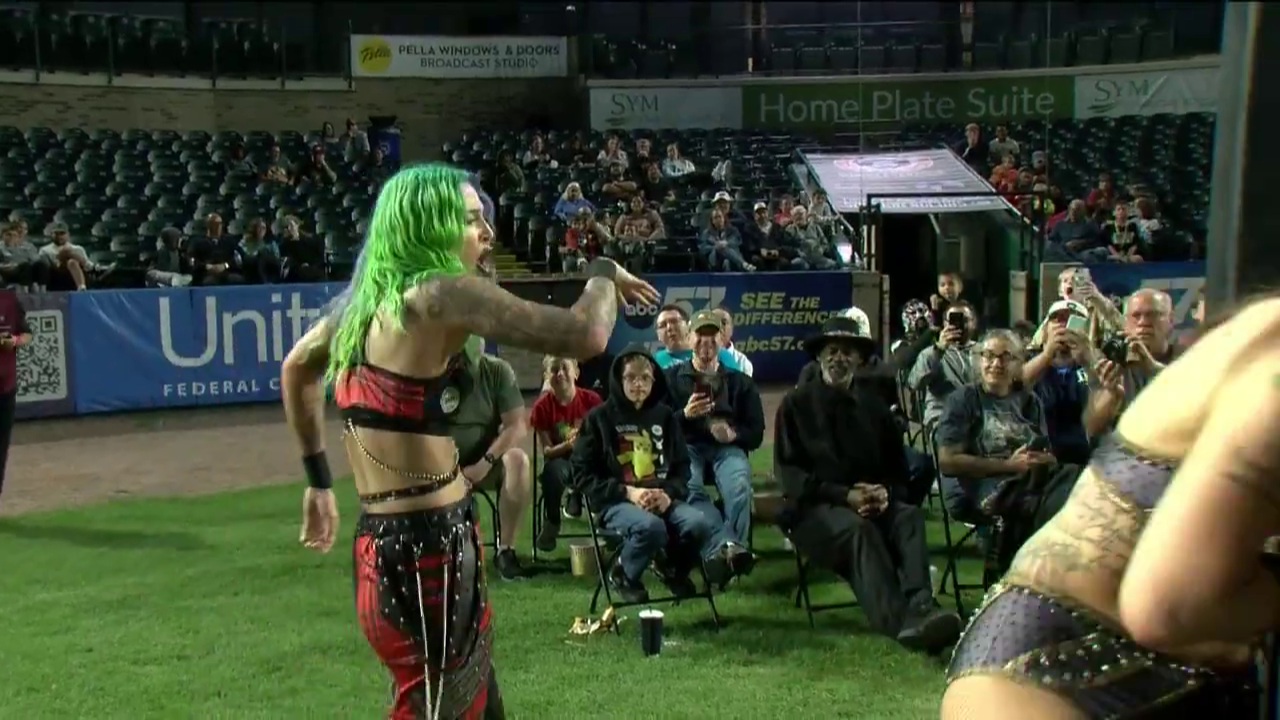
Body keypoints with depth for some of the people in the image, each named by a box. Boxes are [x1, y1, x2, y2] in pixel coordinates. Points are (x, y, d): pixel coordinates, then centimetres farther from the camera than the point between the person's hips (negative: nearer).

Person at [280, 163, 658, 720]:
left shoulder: (368, 298, 11)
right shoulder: (440, 294, -15)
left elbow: (296, 369, 28)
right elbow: (586, 336, -21)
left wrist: (319, 480, 30)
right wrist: (603, 273, 0)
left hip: (388, 542, 9)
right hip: (427, 551, -9)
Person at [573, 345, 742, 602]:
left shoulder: (665, 415, 14)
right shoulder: (599, 418, 3)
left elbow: (682, 466, 16)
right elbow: (584, 473, -1)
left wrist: (669, 493, -6)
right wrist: (628, 492, -14)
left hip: (662, 499, 3)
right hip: (616, 502, -3)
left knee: (698, 522, -30)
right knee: (651, 526, -35)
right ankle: (623, 575, -8)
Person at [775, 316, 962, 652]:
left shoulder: (874, 407, 19)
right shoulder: (797, 404, 7)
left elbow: (897, 469, 18)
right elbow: (788, 473, -1)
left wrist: (885, 493, -8)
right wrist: (845, 495, -14)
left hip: (872, 504, 4)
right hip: (814, 509, -4)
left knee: (911, 516, -29)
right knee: (857, 527, -36)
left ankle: (919, 610, -50)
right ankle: (899, 623, -51)